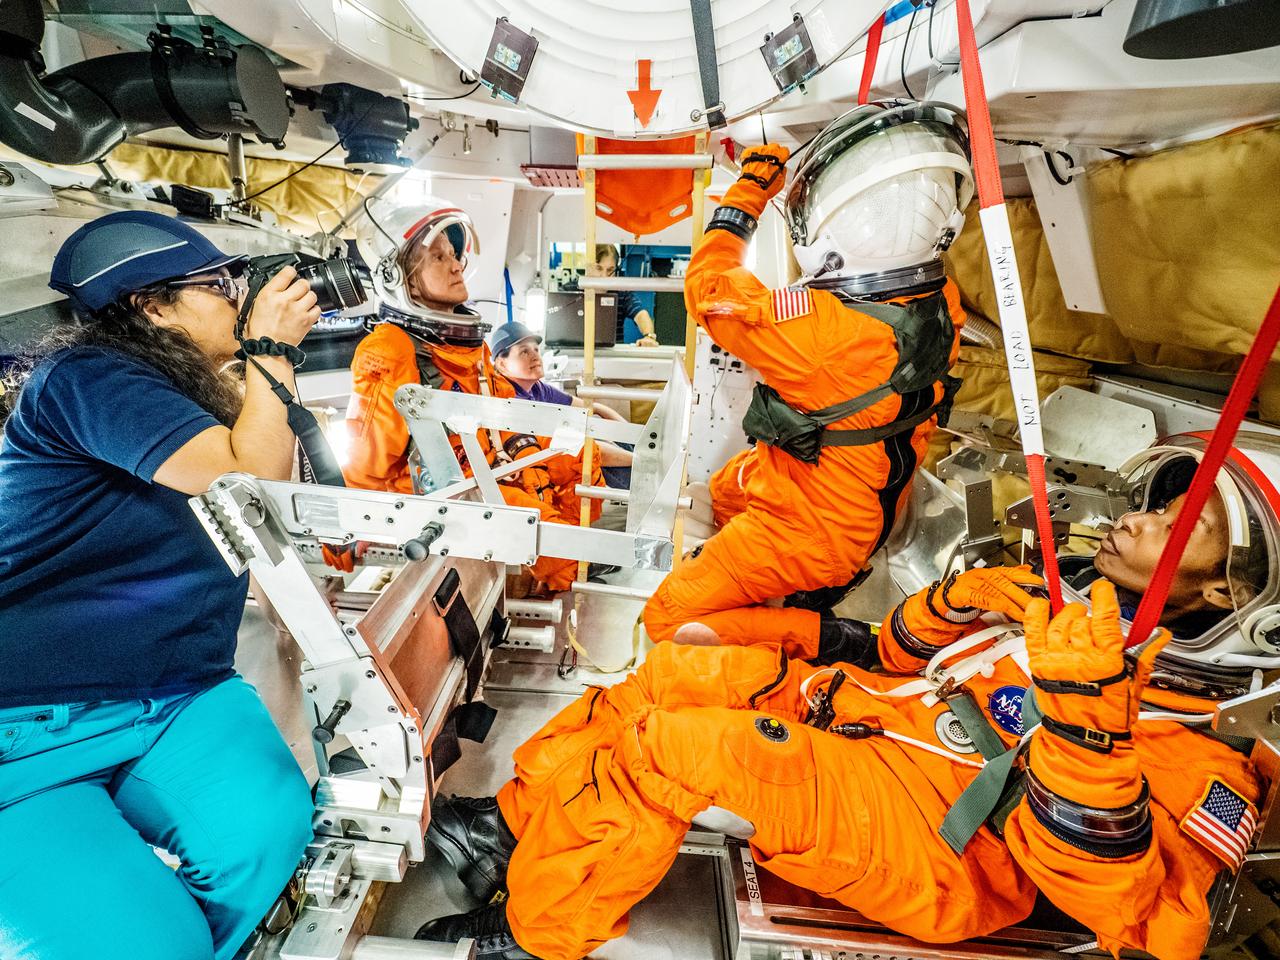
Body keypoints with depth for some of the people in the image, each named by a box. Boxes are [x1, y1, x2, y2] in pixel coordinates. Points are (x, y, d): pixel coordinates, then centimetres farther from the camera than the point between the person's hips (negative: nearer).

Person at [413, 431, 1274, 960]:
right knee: (688, 671, -7)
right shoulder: (1062, 602, 14)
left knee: (668, 744, -23)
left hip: (926, 849, -7)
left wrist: (1085, 718, -31)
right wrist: (951, 610, -3)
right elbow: (895, 657, 18)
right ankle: (518, 823, 8)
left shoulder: (1200, 756, -5)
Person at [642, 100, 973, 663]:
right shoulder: (939, 299, -16)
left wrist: (750, 188, -8)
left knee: (670, 620, 2)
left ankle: (821, 637, -1)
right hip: (869, 494, 9)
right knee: (725, 490, 34)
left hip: (811, 524, -8)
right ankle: (817, 587, 29)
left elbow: (709, 287, -22)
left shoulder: (823, 326, -40)